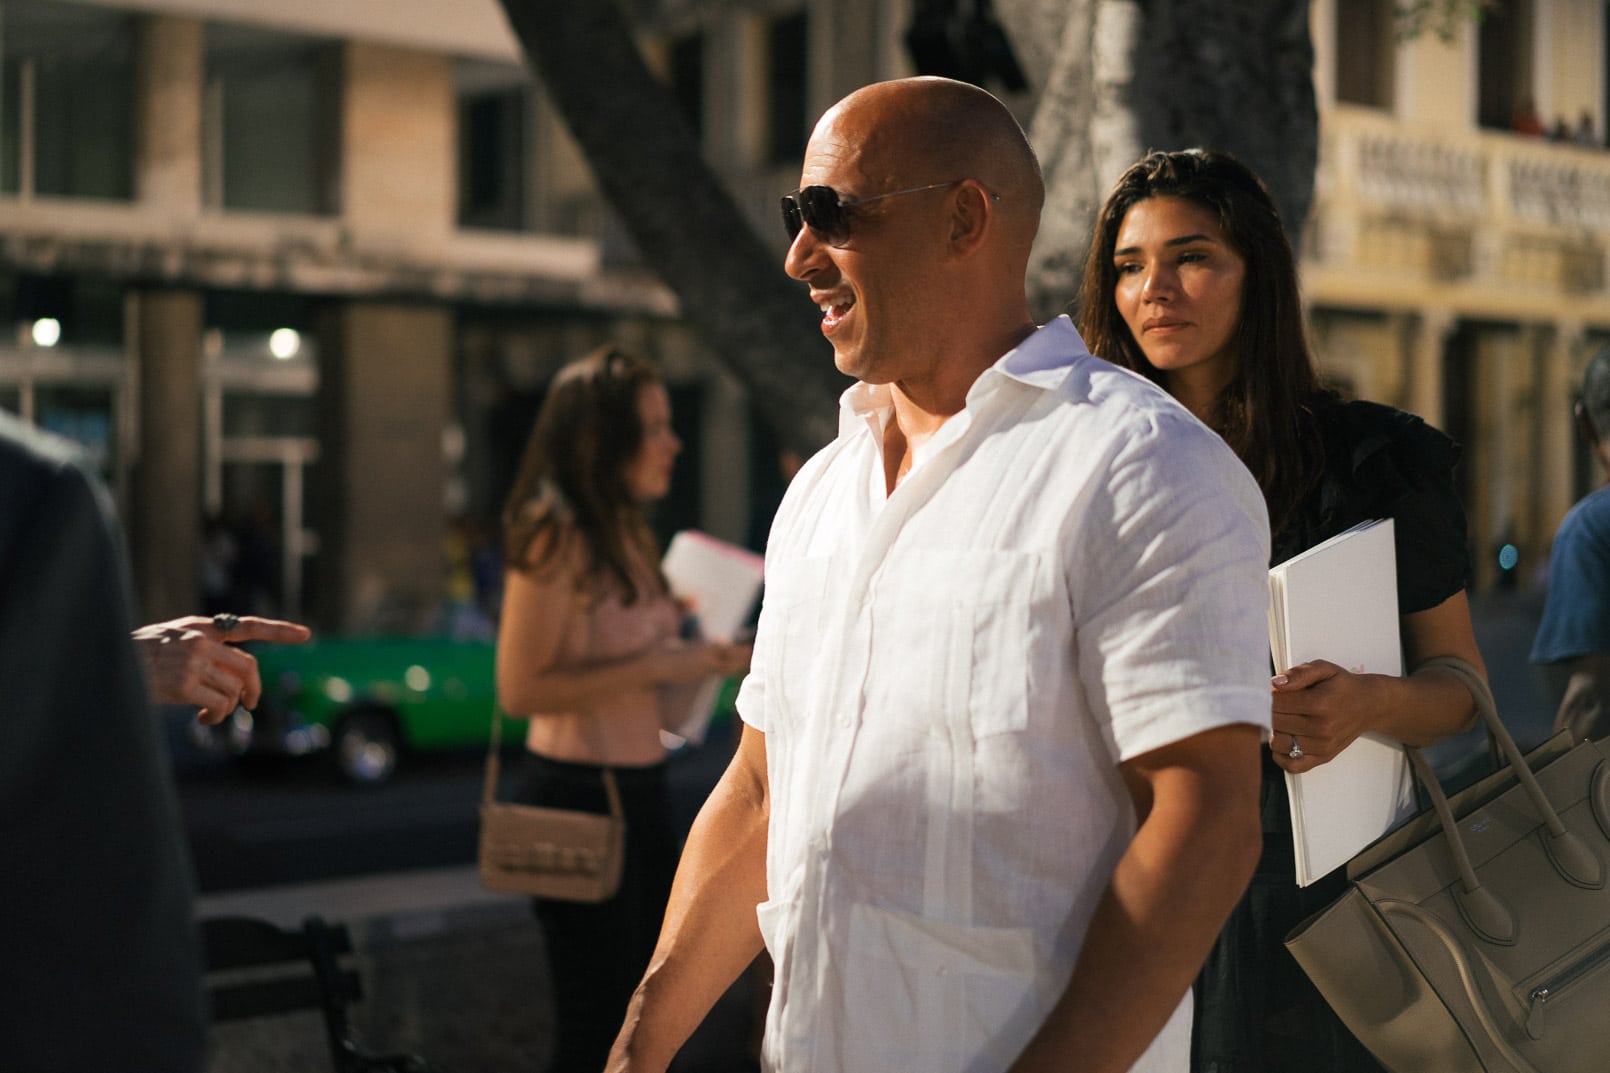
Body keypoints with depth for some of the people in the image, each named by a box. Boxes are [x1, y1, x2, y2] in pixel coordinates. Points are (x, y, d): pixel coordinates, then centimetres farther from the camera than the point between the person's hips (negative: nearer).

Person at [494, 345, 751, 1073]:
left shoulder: (626, 532, 12)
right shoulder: (556, 536, -16)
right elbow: (521, 688, -21)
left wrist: (699, 656, 8)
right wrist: (657, 667, -22)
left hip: (641, 788, 9)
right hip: (577, 795, -9)